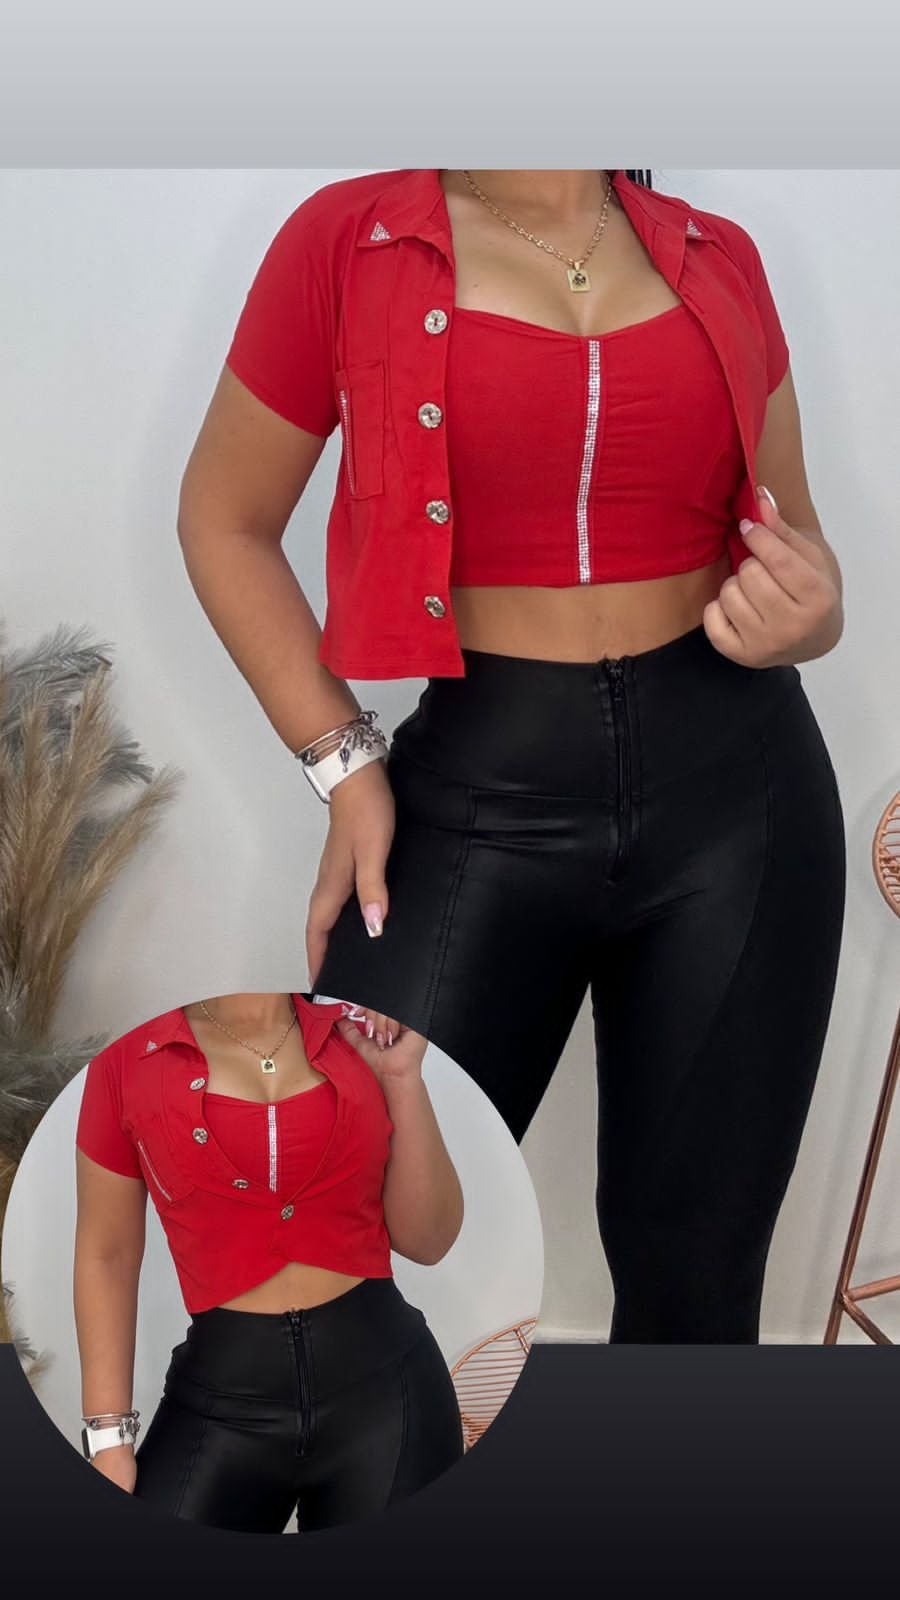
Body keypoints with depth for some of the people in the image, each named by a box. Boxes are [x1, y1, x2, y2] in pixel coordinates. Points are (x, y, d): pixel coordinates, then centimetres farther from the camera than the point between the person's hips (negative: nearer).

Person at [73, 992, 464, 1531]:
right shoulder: (129, 1060, -1)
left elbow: (427, 1240, 2)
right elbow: (107, 1257, 5)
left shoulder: (359, 1039, 4)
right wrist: (110, 1436, 1)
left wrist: (404, 1076, -6)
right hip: (223, 1393, -1)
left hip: (385, 1379, 1)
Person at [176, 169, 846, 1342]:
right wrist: (344, 761, -2)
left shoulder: (720, 260, 7)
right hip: (480, 794, -2)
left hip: (738, 781, 3)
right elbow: (224, 520, 7)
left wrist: (806, 616, -8)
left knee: (694, 1271, 11)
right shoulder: (348, 239, -1)